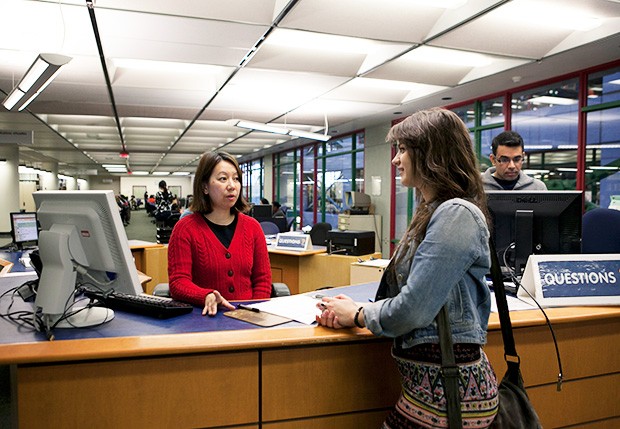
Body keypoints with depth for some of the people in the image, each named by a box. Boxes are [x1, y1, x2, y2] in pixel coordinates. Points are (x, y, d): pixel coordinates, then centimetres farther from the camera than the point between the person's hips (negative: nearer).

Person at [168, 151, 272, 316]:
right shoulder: (185, 228, -1)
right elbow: (178, 282, -6)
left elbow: (262, 278, 8)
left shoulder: (252, 227, 8)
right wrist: (207, 296, -24)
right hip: (206, 316, -2)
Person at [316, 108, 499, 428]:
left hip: (448, 386, -9)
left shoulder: (456, 214, -19)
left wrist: (357, 315, -6)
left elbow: (414, 309, -23)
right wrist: (355, 309, 0)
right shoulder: (433, 211, 13)